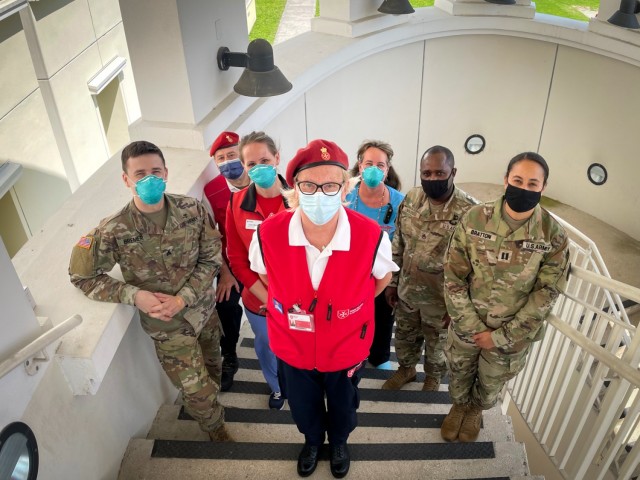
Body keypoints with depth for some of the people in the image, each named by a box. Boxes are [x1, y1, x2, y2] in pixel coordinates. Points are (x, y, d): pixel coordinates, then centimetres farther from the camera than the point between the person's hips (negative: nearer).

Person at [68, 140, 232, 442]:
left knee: (212, 370, 27)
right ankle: (216, 428, 42)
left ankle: (208, 402, 61)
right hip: (168, 326, -3)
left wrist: (183, 298, -20)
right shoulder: (113, 232, -23)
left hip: (204, 310, 3)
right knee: (197, 391, 8)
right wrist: (133, 295, -22)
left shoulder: (192, 209, -15)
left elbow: (211, 258, -8)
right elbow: (81, 276, -9)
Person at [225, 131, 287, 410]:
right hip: (259, 302, 2)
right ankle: (278, 387, 58)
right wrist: (268, 299, -12)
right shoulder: (237, 204, -11)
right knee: (268, 351, 26)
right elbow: (237, 260, -7)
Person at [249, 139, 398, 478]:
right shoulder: (269, 234, -27)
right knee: (303, 407, 30)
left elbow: (382, 277, -5)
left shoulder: (371, 236, -29)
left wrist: (349, 308, 2)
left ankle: (339, 443, 65)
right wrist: (293, 304, 0)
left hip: (347, 349, 0)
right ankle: (312, 441, 65)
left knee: (342, 406, 30)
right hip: (294, 348, 1)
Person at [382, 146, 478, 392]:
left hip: (440, 298, -4)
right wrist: (392, 282, 5)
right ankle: (406, 369, 53)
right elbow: (398, 245, 2)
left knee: (437, 343, 22)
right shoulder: (411, 198, -8)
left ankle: (433, 376, 50)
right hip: (407, 290, 4)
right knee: (405, 335, 26)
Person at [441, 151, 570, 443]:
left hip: (512, 335, 0)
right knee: (459, 375, 23)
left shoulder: (553, 236, -15)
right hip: (466, 326, 0)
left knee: (490, 386, 23)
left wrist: (501, 336, -14)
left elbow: (546, 294, -12)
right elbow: (453, 277, -11)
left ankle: (476, 410, 56)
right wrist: (472, 326, -14)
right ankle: (459, 405, 56)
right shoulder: (474, 219, -15)